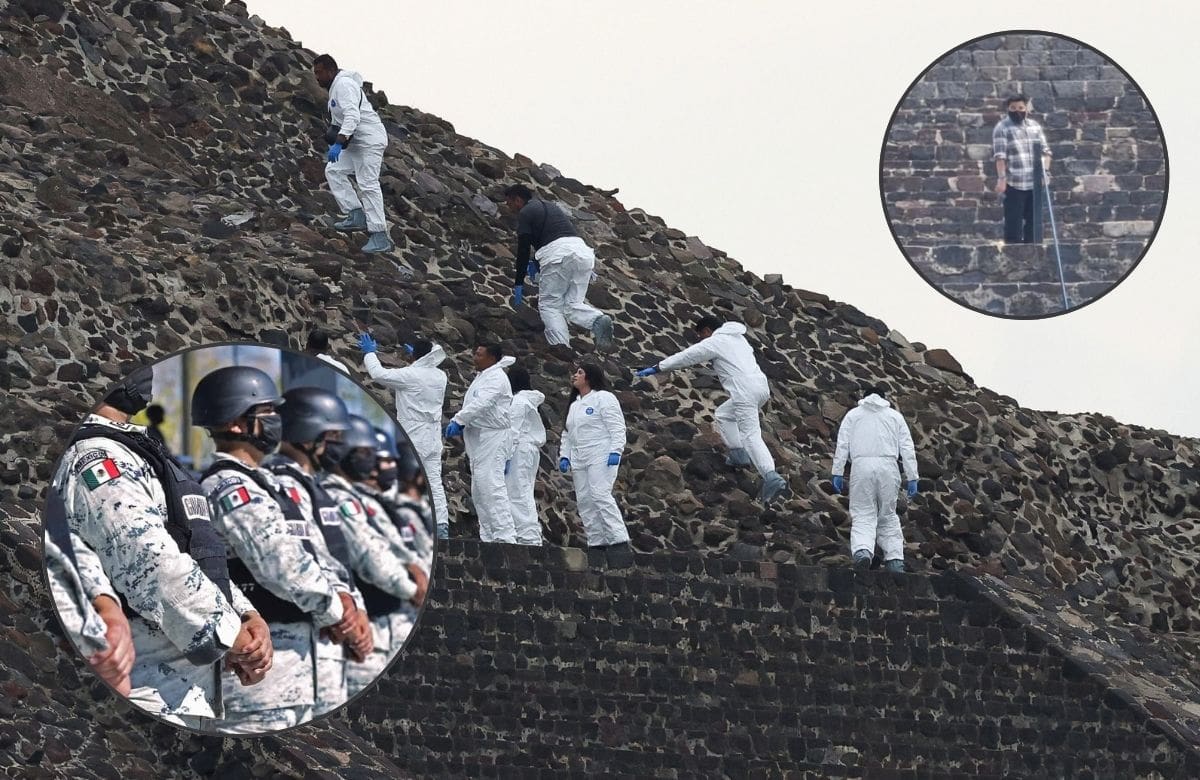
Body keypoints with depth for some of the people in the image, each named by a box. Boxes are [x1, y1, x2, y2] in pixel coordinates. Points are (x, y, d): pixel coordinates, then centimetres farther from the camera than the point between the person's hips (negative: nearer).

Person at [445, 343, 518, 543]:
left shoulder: (496, 378, -10)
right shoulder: (483, 377, 21)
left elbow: (481, 403, -23)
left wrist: (458, 420, -23)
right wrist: (461, 425, 9)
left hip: (492, 437, -11)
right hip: (479, 439, 11)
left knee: (491, 488, -16)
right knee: (479, 492, 12)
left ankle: (505, 536, -19)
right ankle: (488, 537, 15)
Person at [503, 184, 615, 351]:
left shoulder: (525, 213, 7)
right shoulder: (550, 207, 31)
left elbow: (523, 250, 3)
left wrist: (518, 284, 8)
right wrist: (537, 264, 43)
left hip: (559, 255, -7)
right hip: (582, 251, 7)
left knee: (549, 305, 2)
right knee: (572, 305, 12)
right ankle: (599, 320, -17)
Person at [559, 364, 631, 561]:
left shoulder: (603, 398, -2)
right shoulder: (574, 405, 23)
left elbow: (617, 427, -10)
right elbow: (568, 434, 24)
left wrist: (615, 451, -20)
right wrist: (564, 455, 11)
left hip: (601, 457, -9)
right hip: (579, 460, 9)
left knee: (601, 495, -20)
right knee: (584, 501, 1)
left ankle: (619, 541, -24)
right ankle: (597, 543, 3)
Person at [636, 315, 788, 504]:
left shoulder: (715, 342, -1)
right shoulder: (738, 338, 23)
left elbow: (686, 357, -1)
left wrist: (657, 368, 2)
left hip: (745, 393, -9)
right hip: (761, 386, 9)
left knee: (751, 436, -11)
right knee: (723, 414, 26)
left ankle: (771, 477, -25)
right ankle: (738, 454, 16)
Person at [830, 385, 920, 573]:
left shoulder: (853, 415, 17)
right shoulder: (895, 416, 20)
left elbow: (842, 445, 6)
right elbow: (908, 449, 11)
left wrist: (837, 473, 4)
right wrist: (912, 478, 9)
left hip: (861, 466, -1)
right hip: (888, 466, 1)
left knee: (863, 515, -5)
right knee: (888, 516, 12)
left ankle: (862, 550, -31)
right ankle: (895, 559, 3)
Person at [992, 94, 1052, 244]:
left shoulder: (1035, 126, 14)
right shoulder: (1002, 128, -3)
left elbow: (1045, 150, 14)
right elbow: (1000, 156, -11)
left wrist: (1045, 170, -2)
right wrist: (1001, 178, -20)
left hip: (1035, 183, 6)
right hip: (1014, 183, -6)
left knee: (1033, 221, 10)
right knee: (1014, 222, -5)